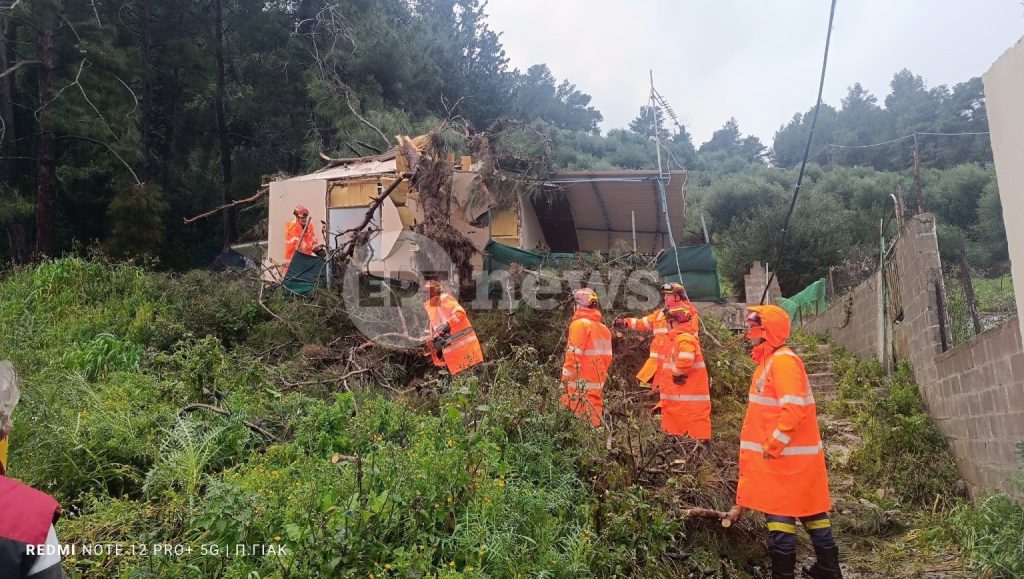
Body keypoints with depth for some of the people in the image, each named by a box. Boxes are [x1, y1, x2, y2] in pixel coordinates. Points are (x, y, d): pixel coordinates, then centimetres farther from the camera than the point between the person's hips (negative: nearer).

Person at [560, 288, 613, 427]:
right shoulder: (603, 327, 12)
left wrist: (565, 380, -12)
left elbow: (574, 355, -17)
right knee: (594, 419, 14)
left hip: (581, 384, -8)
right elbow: (607, 356, 14)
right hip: (598, 382, 8)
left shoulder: (580, 324, -12)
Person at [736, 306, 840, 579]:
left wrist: (772, 446, -23)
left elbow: (794, 409, -26)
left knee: (779, 512, -3)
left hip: (785, 455, -10)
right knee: (809, 508, 16)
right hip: (794, 454, 10)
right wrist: (770, 444, 20)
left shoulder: (783, 361, -18)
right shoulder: (770, 360, 14)